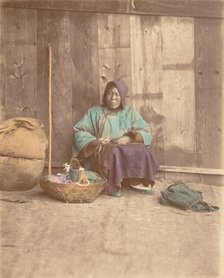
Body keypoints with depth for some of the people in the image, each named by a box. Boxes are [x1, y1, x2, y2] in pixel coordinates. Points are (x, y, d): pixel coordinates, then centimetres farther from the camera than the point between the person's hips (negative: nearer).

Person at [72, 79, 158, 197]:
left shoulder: (130, 113, 14)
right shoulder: (95, 112, 11)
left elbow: (146, 133, 3)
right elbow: (79, 132, 4)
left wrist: (129, 138, -16)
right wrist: (94, 142, -14)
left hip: (126, 148, 2)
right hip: (102, 151, -1)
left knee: (141, 150, -30)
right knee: (113, 153, -37)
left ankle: (136, 181, -20)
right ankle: (113, 185, -28)